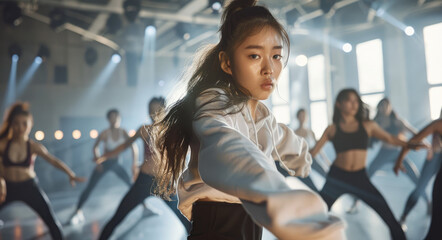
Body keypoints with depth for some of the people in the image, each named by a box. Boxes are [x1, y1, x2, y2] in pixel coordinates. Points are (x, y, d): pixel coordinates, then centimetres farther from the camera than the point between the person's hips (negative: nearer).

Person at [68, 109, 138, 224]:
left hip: (116, 164, 3)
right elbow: (96, 147, -4)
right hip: (104, 163, -2)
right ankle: (77, 212, 2)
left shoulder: (123, 132, -11)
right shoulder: (105, 133, -17)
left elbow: (133, 146, -15)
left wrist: (135, 163, -21)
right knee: (89, 188, -9)